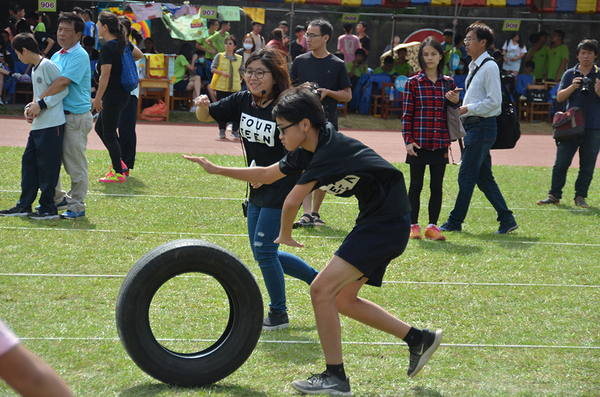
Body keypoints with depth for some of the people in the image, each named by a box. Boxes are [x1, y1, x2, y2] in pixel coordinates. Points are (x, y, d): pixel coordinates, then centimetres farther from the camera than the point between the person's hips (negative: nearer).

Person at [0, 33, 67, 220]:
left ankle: (49, 209, 3)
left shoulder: (47, 66, -13)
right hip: (38, 125, 10)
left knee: (47, 165, -4)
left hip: (52, 125, -10)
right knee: (28, 161, 10)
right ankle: (24, 206, 16)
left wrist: (42, 105, -16)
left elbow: (63, 89, -15)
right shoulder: (34, 70, 17)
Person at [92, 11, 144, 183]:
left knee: (109, 135, -1)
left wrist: (97, 99, -15)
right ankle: (118, 163, 21)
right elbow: (139, 55, 23)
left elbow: (105, 76, -20)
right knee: (100, 128, 20)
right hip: (122, 95, 9)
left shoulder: (107, 48, -18)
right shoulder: (124, 43, 6)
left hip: (113, 97, -9)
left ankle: (119, 173, 4)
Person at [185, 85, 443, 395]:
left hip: (387, 225, -10)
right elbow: (266, 175, 20)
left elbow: (292, 201, -21)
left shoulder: (330, 149, -23)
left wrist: (284, 236, -2)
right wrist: (216, 170, 20)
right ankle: (418, 339, 21)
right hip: (372, 222, 10)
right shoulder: (306, 152, 6)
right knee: (343, 301, 13)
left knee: (322, 289, -14)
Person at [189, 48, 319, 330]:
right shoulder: (243, 101, 1)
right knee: (261, 252, 14)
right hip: (258, 190, 8)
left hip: (282, 188, -8)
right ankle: (316, 278, 32)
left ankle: (278, 314, 12)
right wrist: (202, 106, -15)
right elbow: (206, 116, 8)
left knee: (264, 249, -5)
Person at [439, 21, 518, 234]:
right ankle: (506, 219, 15)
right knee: (484, 178, 10)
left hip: (483, 127, -10)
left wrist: (466, 109, -14)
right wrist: (461, 108, 10)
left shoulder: (489, 67, -12)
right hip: (473, 127, 10)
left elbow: (494, 101, -17)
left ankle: (455, 222, 1)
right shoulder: (473, 67, 16)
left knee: (466, 177, -5)